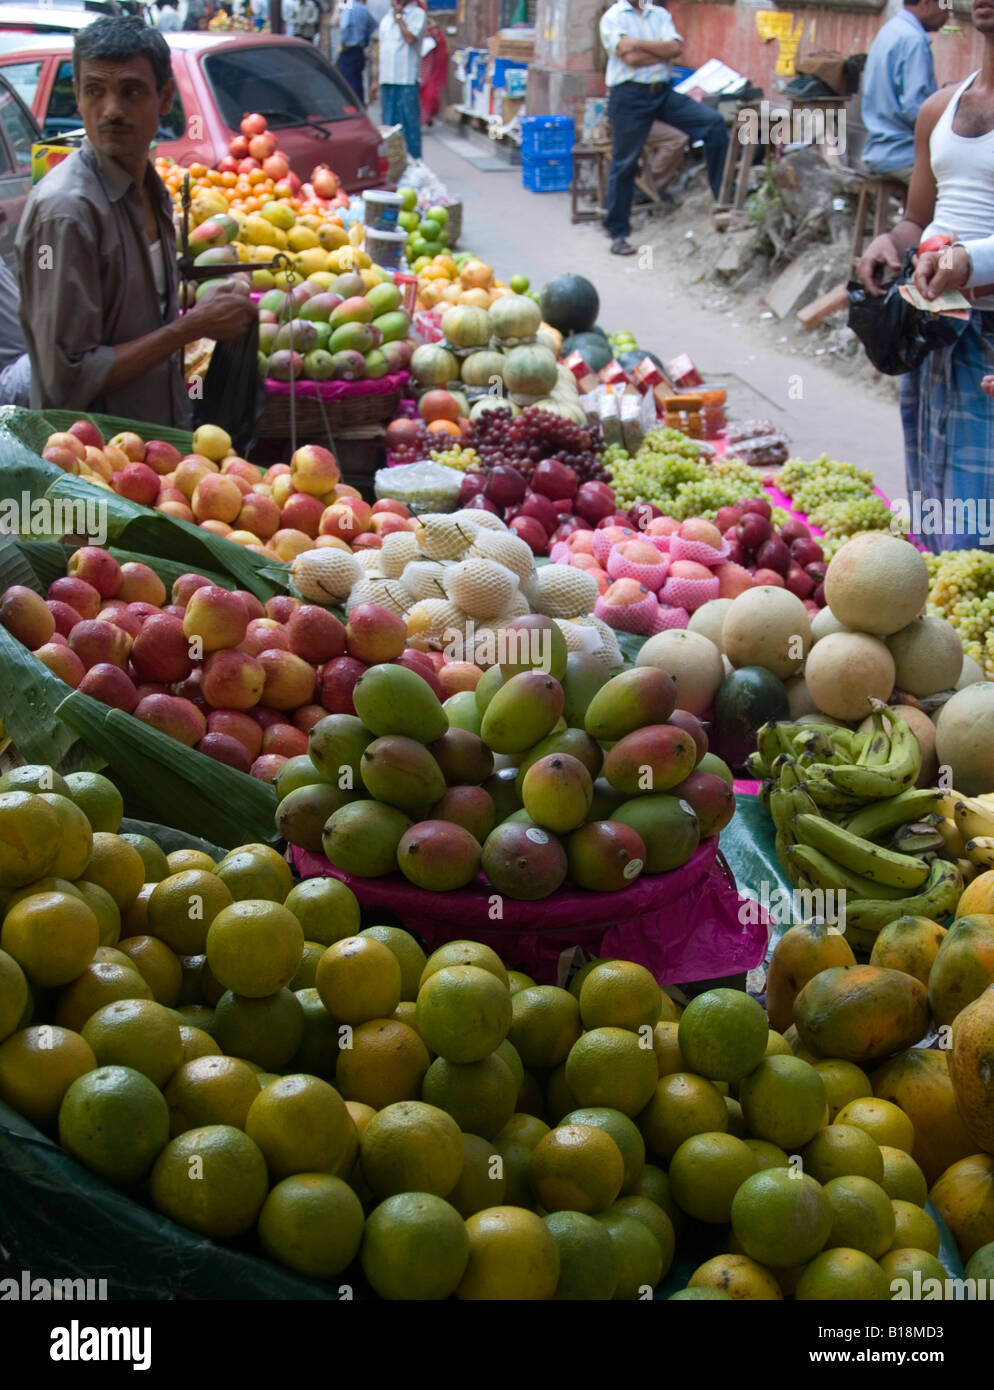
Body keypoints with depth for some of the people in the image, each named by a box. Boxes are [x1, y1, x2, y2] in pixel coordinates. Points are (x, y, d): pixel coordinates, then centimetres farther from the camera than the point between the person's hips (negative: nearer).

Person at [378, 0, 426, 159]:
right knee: (388, 123, 9)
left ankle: (413, 160, 0)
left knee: (409, 122, -6)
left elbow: (410, 38, -17)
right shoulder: (387, 17, 18)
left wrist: (398, 15, -8)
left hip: (406, 80, -6)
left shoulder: (417, 14, -1)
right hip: (387, 79, 6)